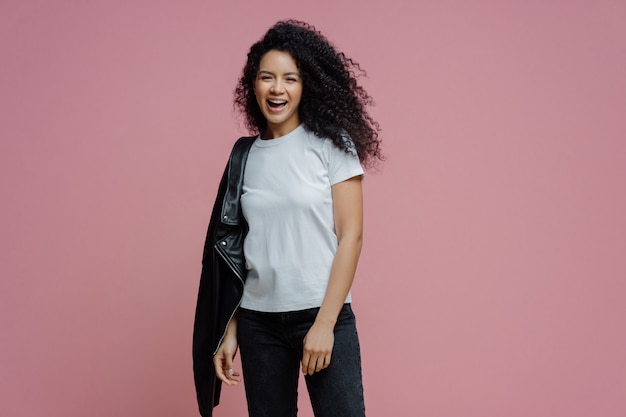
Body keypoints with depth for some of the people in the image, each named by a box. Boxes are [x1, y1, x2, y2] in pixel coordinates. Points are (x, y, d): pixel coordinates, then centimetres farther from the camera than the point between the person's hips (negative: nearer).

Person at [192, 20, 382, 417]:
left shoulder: (331, 143, -3)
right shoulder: (244, 155, 8)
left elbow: (351, 236, -7)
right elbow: (233, 249, 10)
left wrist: (325, 323, -13)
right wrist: (229, 330, 7)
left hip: (323, 314, -3)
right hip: (258, 320, 4)